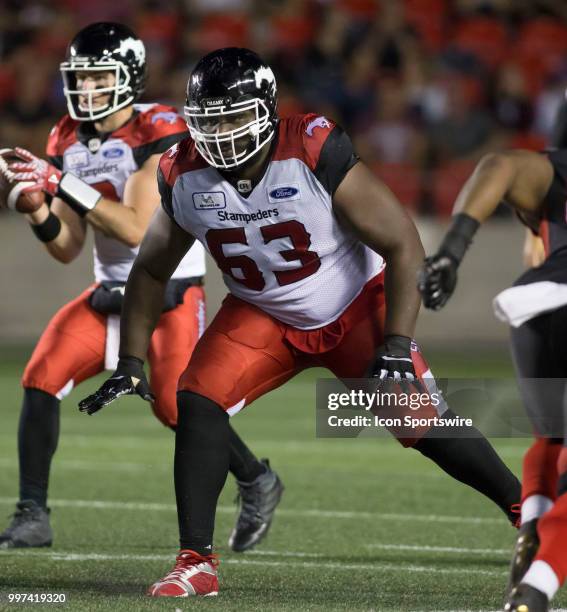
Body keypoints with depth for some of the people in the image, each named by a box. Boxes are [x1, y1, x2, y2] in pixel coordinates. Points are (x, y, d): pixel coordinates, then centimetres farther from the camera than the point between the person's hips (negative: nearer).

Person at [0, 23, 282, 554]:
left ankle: (257, 484, 16)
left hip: (171, 294, -6)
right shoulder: (68, 141, 4)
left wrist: (64, 185, -28)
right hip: (110, 292, 6)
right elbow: (67, 249, 5)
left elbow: (136, 230, -25)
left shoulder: (158, 132, -17)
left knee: (176, 407, -12)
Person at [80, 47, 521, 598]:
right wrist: (130, 364, -4)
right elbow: (151, 270, 2)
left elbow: (403, 245, -23)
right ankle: (196, 563, -12)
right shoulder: (184, 176, -16)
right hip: (263, 317, 4)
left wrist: (396, 346, -27)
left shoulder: (316, 154, -30)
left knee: (422, 423, -12)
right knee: (198, 402, -18)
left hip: (355, 307, -3)